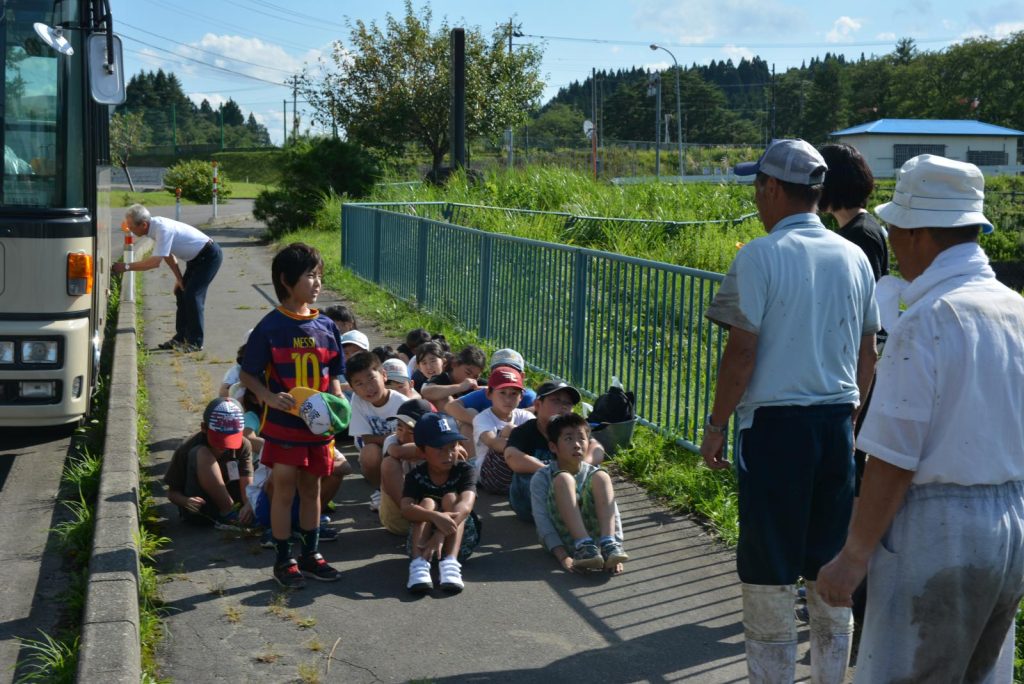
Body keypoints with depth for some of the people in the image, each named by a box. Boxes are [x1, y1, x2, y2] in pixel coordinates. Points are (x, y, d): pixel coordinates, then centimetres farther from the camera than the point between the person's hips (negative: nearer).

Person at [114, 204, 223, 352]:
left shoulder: (163, 229, -31)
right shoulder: (155, 226, -3)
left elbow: (155, 261, -34)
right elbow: (168, 255, 8)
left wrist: (126, 266, -29)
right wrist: (179, 278, 5)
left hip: (209, 255, -10)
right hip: (196, 258, 10)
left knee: (192, 295, -14)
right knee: (182, 293, 10)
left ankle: (195, 342, -7)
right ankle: (181, 337, 17)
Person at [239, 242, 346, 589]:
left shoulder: (326, 326, 3)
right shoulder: (270, 327, -11)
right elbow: (247, 374, -6)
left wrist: (336, 396, -8)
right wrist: (270, 397, -22)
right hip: (283, 425, -4)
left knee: (311, 488, 14)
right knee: (284, 490, 4)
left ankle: (311, 554, 26)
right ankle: (284, 560, 15)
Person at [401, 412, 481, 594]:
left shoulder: (465, 471, -11)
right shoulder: (416, 476, -8)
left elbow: (465, 506, -29)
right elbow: (406, 508, -27)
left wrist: (440, 534, -45)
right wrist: (436, 517, -47)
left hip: (461, 538, -1)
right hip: (424, 536, 1)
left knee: (451, 498, -22)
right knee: (427, 503, -24)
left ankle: (450, 562, -39)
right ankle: (419, 563, -44)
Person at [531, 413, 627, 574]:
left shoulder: (592, 474, 13)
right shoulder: (542, 477, 4)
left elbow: (613, 514, 4)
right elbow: (542, 520, -8)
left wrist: (615, 545, -15)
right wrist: (563, 557, -24)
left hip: (593, 533, 2)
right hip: (561, 536, -2)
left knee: (601, 476, -15)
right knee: (563, 479, -22)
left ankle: (608, 545, -32)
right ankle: (585, 548, -37)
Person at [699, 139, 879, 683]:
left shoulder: (760, 256, -11)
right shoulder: (854, 257, 7)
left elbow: (741, 352, -13)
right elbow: (867, 353, 12)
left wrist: (716, 425, -4)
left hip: (775, 422, -5)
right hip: (837, 423, 6)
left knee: (768, 576, 3)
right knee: (830, 574, 14)